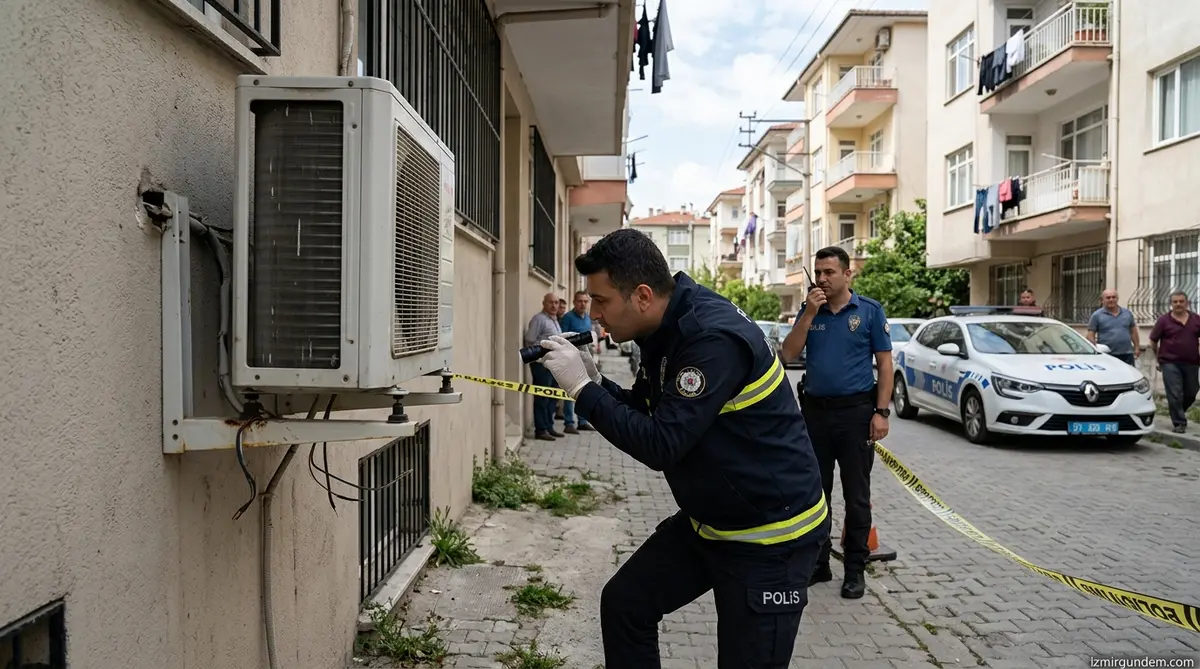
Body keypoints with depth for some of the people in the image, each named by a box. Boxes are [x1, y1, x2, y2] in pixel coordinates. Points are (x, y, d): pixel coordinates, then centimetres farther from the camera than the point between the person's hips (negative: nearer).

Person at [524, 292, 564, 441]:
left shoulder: (555, 320, 17)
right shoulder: (539, 319, -10)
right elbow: (530, 341, -16)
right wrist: (542, 356, -17)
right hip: (542, 364, -9)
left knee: (552, 397, 13)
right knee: (542, 398, -4)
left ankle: (549, 427, 22)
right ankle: (540, 430, 2)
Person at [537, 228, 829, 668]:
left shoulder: (715, 339, -28)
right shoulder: (665, 332, 1)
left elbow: (659, 445, -29)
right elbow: (644, 414, 12)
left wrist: (583, 389, -22)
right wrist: (593, 381, -5)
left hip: (772, 535, -9)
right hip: (708, 521, 9)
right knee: (623, 602, 10)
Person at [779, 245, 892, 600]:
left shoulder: (870, 311, -2)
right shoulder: (808, 311, 6)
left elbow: (885, 363, -3)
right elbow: (788, 355, -4)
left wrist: (881, 412, -11)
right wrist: (809, 314, -13)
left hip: (855, 410, -3)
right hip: (815, 410, 3)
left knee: (856, 495, 5)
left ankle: (855, 569, 17)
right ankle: (817, 562, 24)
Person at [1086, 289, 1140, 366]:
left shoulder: (1127, 313, 12)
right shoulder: (1097, 315, 0)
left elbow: (1133, 331, 18)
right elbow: (1090, 335, -4)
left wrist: (1137, 347, 13)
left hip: (1127, 354, 4)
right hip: (1107, 356, -4)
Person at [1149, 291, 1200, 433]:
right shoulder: (1164, 320, -3)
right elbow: (1153, 340, 4)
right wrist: (1159, 356, 6)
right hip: (1170, 363, -3)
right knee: (1175, 394, -6)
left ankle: (1177, 411, 38)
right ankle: (1179, 423, 1)